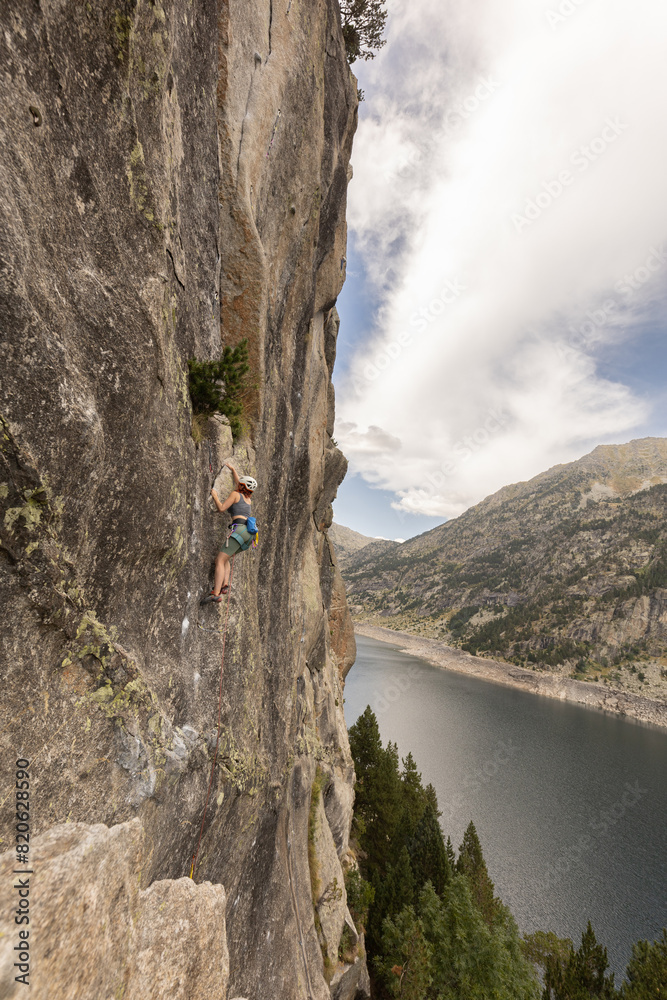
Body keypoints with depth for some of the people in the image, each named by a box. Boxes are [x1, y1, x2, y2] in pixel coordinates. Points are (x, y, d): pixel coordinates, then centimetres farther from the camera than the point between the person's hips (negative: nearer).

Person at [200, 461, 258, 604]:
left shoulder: (235, 494, 7)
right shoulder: (248, 498, 26)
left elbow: (221, 508, -1)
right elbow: (240, 483, 44)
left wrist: (215, 496, 14)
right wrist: (233, 469, 55)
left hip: (239, 529, -8)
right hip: (249, 533, 8)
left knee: (220, 560, -12)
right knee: (224, 557, 21)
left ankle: (216, 593, -24)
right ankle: (224, 585, 4)